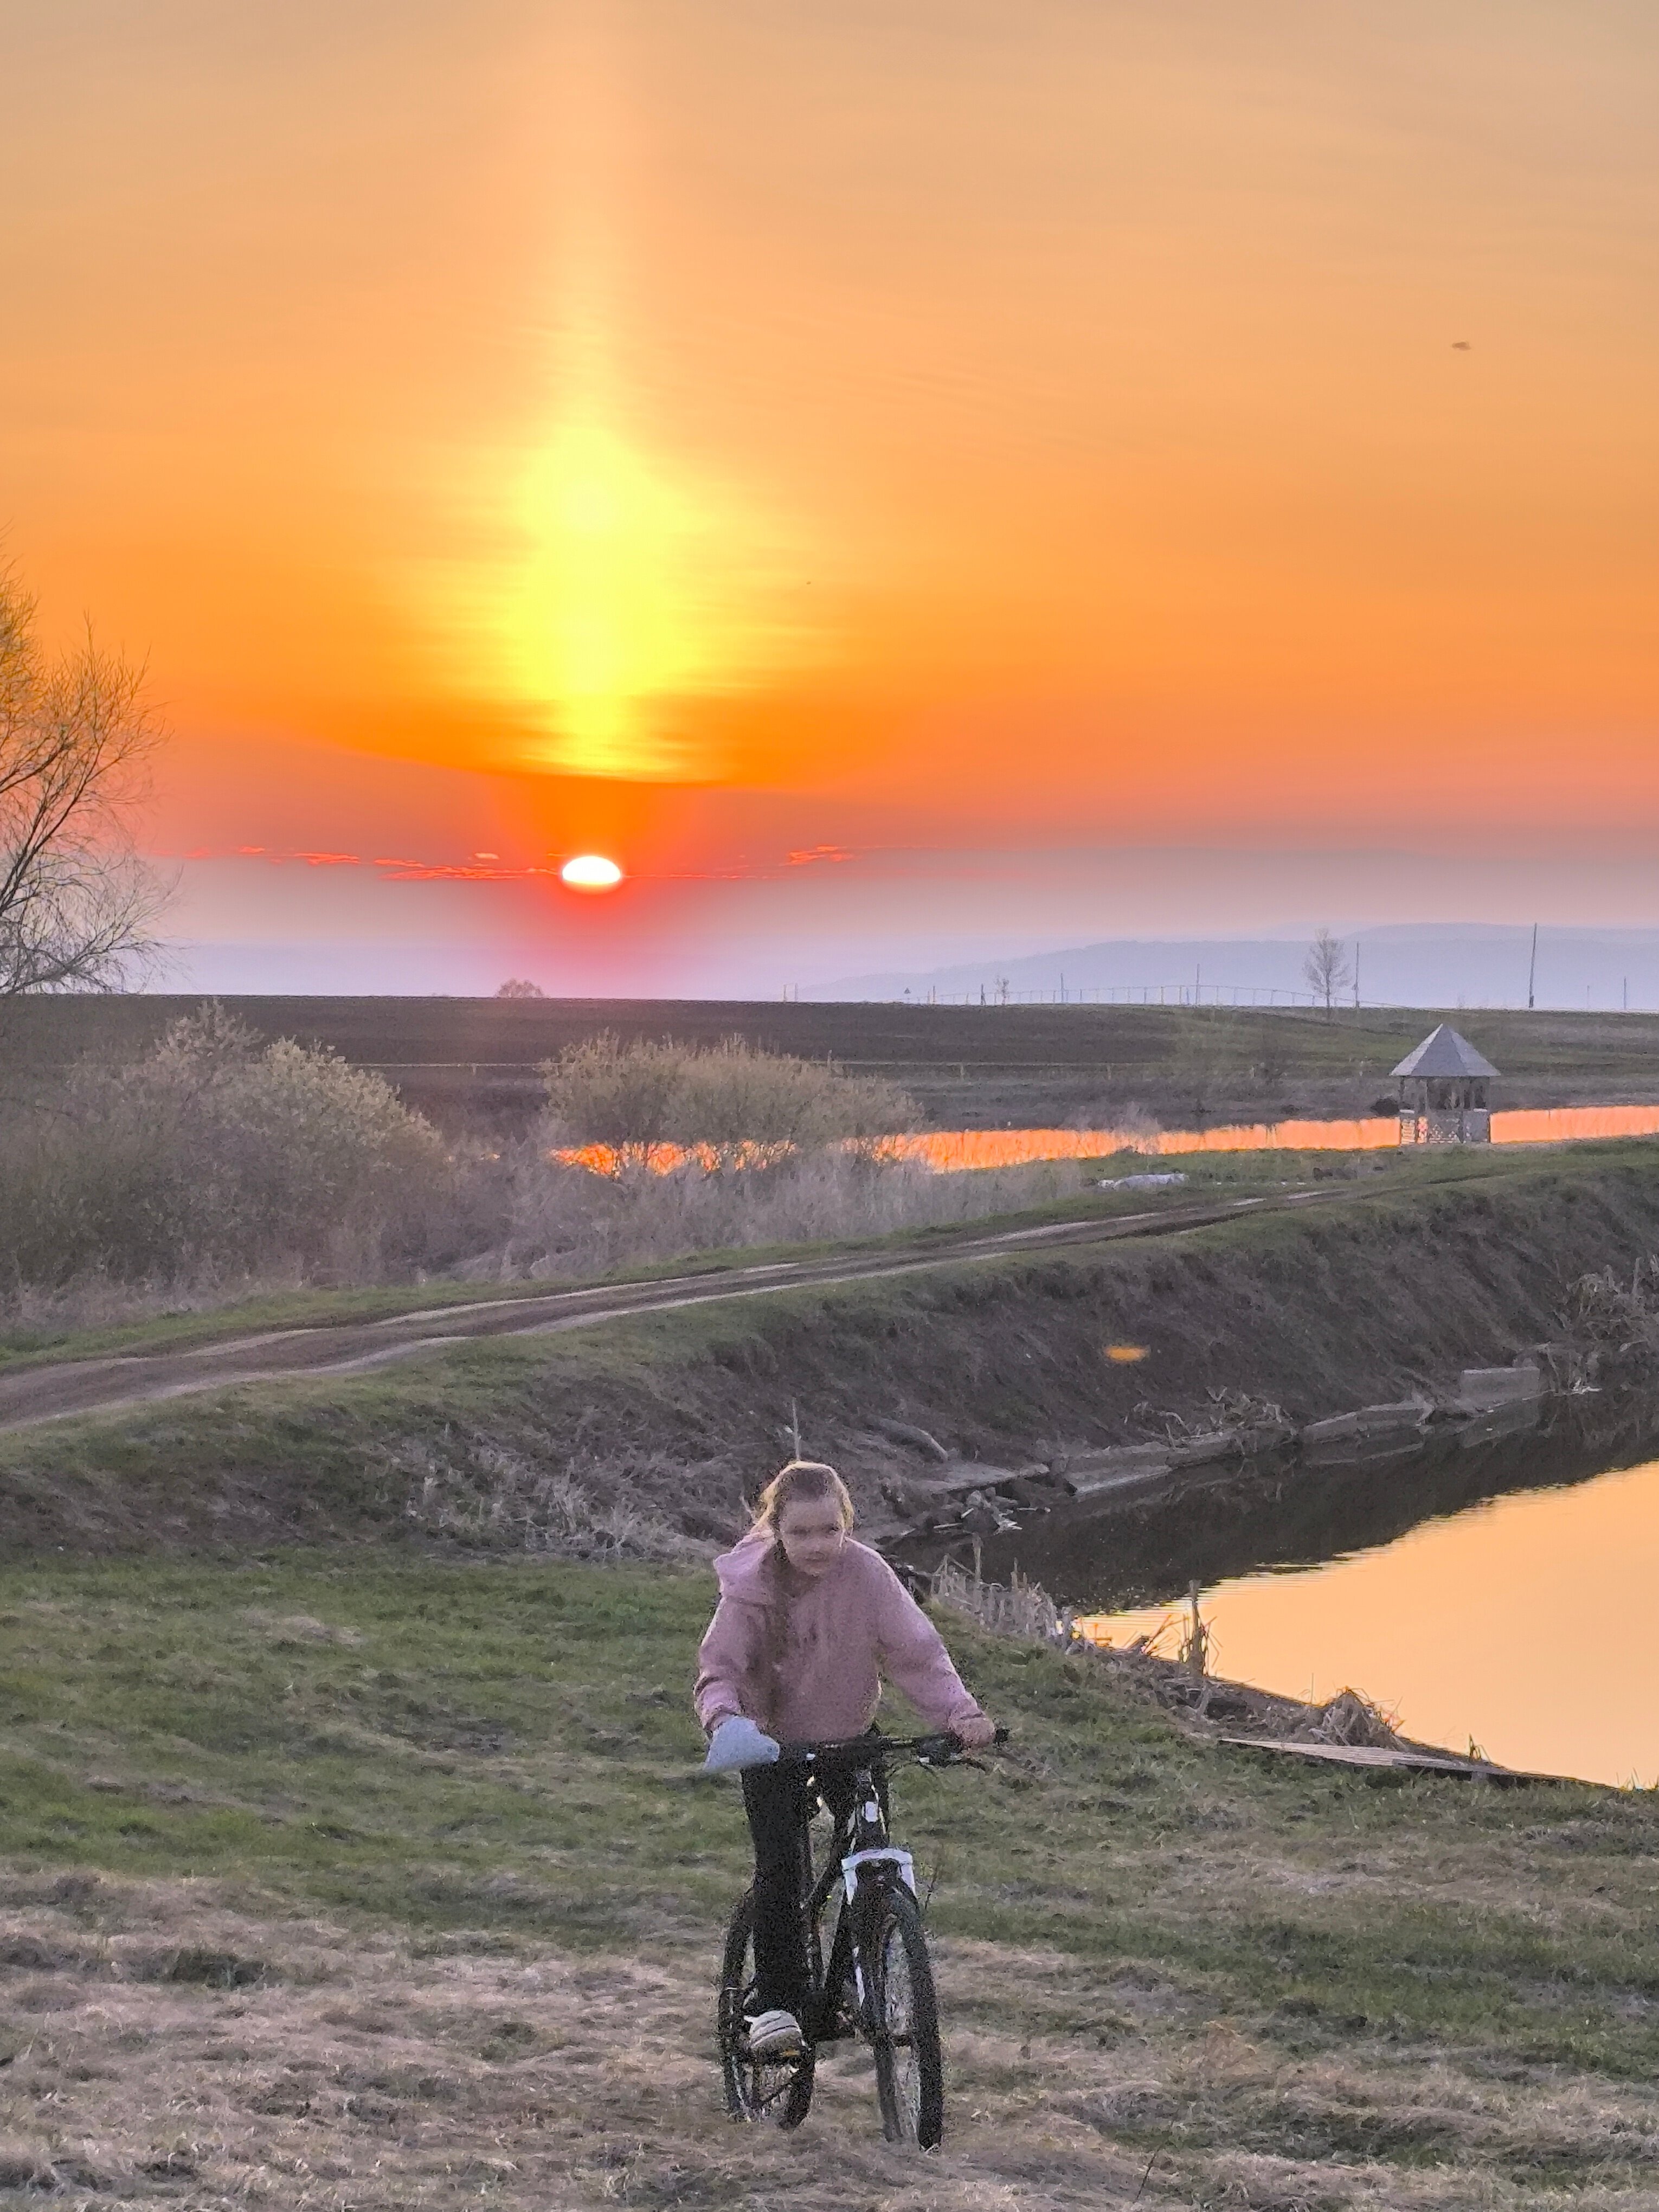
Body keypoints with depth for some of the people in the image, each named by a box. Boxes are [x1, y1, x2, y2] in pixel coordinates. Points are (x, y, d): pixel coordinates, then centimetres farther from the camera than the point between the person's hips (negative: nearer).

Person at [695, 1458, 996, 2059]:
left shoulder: (866, 1574, -22)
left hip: (849, 1736, 1)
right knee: (779, 1863, -15)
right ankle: (776, 2004, -7)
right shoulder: (752, 1586, -21)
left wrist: (960, 1713, -40)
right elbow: (718, 1671, -22)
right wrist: (726, 1720, -44)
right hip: (773, 1743, -1)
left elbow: (917, 1652, -24)